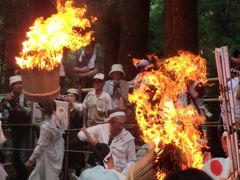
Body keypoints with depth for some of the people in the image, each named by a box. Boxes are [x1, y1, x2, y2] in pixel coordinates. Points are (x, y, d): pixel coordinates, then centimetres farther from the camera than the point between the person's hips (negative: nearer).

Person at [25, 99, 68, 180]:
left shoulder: (46, 126, -36)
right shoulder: (58, 116, -19)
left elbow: (41, 146, -27)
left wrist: (31, 160, -15)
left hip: (49, 155, -7)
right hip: (58, 151, 8)